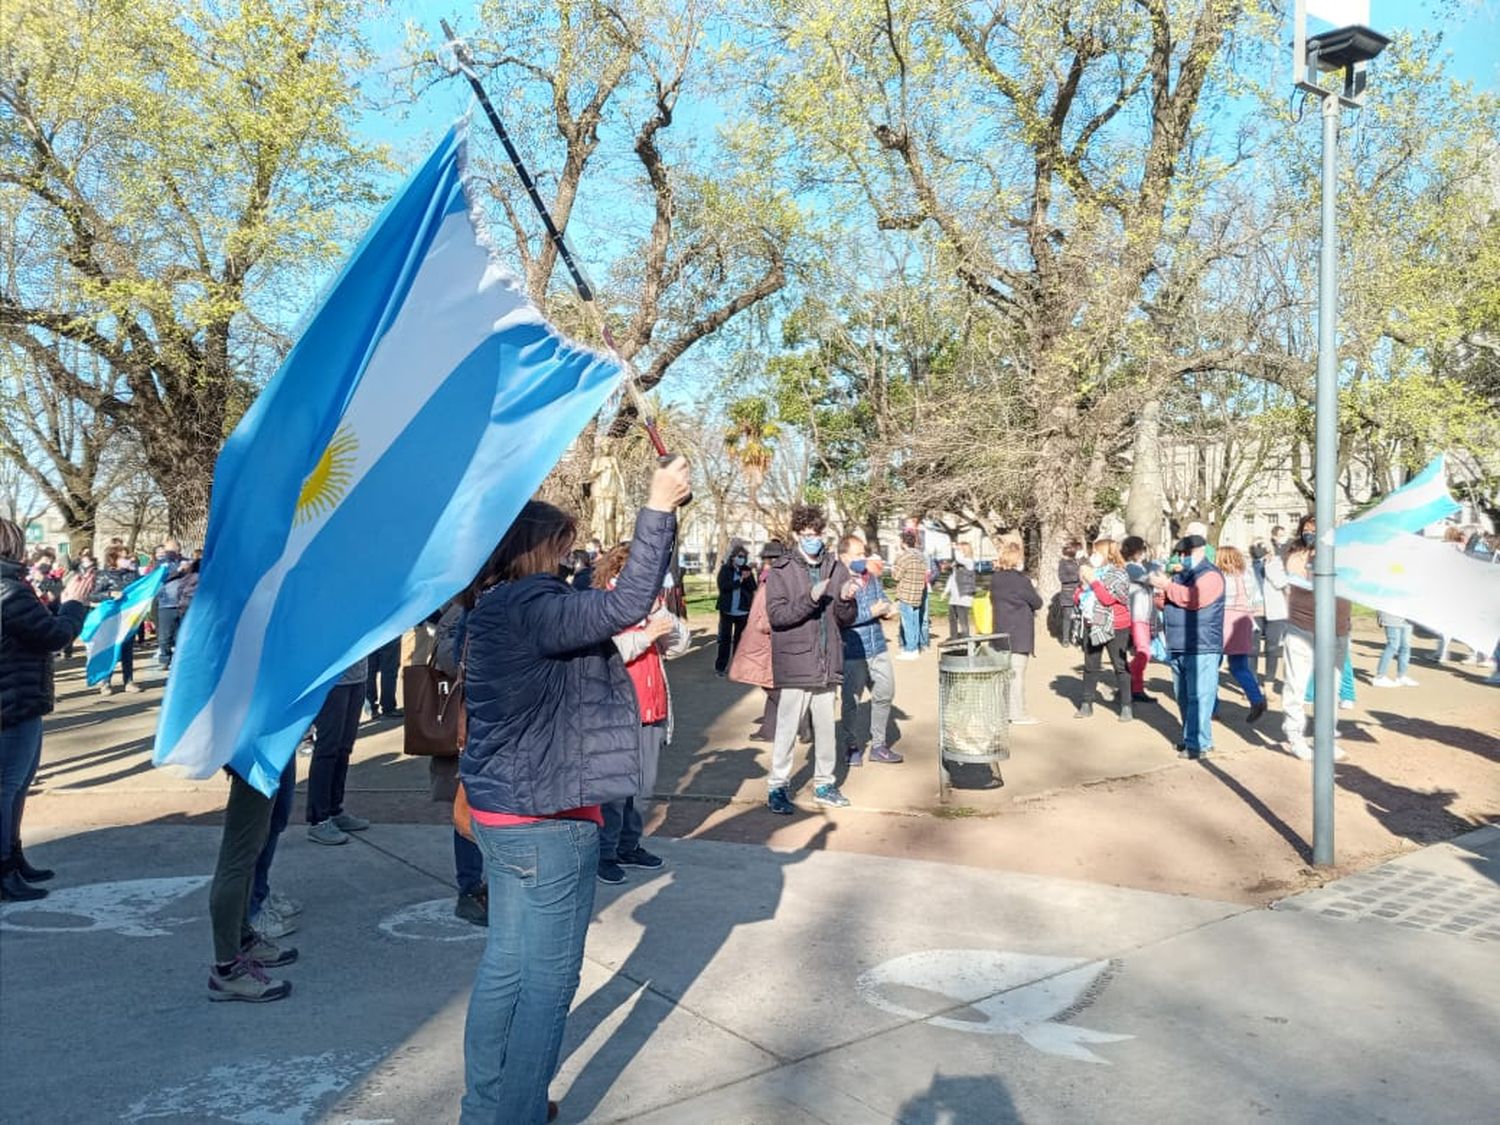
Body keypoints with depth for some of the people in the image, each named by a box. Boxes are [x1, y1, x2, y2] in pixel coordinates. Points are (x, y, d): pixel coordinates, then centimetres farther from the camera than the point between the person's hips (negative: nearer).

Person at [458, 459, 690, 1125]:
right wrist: (658, 508, -23)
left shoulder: (498, 610, 9)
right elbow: (627, 605, -29)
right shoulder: (526, 609, -22)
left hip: (504, 812, 10)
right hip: (547, 821, -10)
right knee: (549, 979, 6)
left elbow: (592, 618, 13)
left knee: (506, 964, 21)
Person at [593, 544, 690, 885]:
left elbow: (680, 643, 6)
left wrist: (658, 611, -8)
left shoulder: (651, 612, 14)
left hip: (652, 714, 7)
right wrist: (644, 637, -18)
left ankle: (629, 846, 28)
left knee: (644, 786, 14)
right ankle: (605, 853, 11)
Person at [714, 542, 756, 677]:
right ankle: (720, 667, 5)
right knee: (725, 638, 0)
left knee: (740, 638, 7)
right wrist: (740, 580, -21)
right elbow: (723, 586, -15)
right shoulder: (725, 569, -1)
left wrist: (747, 578, -18)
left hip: (743, 610, 3)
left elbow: (753, 588, -1)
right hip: (727, 610, -2)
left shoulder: (747, 570, 6)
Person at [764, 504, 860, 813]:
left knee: (826, 727, 14)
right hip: (795, 663, -4)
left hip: (828, 663, 4)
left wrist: (846, 600, -11)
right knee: (787, 727, 0)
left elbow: (848, 619, 11)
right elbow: (775, 614, -13)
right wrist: (809, 599, -23)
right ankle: (776, 787, 12)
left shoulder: (836, 569, 8)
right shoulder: (780, 571, -4)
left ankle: (824, 783, 28)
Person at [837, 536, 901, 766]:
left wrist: (887, 609, -3)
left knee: (884, 695, 13)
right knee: (851, 701, 6)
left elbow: (882, 599, 21)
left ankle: (878, 745, 28)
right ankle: (851, 747, 24)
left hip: (878, 648, 7)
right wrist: (871, 612, -20)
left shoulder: (872, 577, 9)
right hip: (852, 653, -7)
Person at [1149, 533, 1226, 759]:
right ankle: (1190, 738, 21)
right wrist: (1160, 589, 0)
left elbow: (1194, 598, -22)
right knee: (1184, 697, 12)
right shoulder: (1179, 575, 20)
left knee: (1198, 697, -10)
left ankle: (1199, 744, -9)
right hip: (1178, 648, 8)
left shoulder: (1210, 575, -6)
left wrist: (1166, 586, -13)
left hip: (1202, 649, -8)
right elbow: (1162, 604, 22)